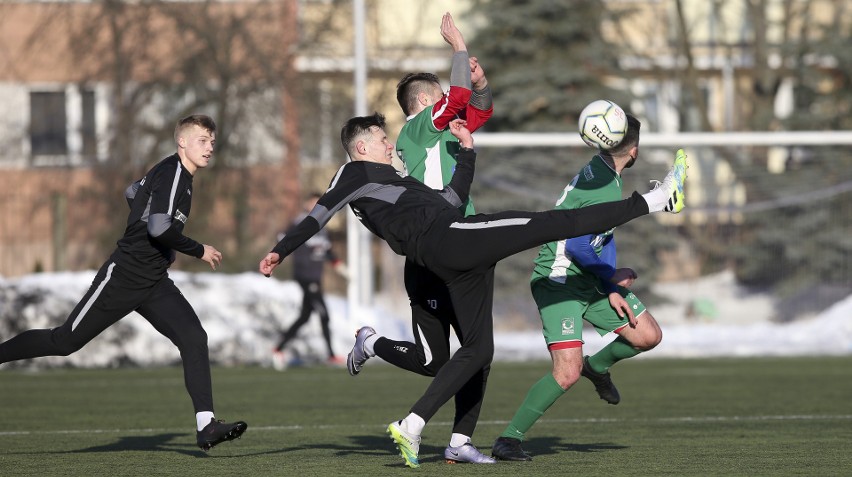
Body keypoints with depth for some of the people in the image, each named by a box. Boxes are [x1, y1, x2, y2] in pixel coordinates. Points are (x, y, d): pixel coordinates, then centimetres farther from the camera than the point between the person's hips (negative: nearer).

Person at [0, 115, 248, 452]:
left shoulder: (173, 173, 12)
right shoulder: (171, 172, -16)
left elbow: (133, 192, 30)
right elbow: (159, 226, -29)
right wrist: (198, 251, -16)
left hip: (155, 285, 8)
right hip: (123, 278, -8)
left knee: (194, 338, -12)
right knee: (65, 341, 0)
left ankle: (205, 426, -19)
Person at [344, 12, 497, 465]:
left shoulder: (437, 134, 18)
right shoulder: (416, 129, -7)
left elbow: (477, 110, 28)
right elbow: (458, 98, -20)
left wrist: (479, 82, 8)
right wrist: (459, 46, -10)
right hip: (429, 267, -9)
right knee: (433, 361, -8)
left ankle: (460, 442, 7)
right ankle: (371, 343, 21)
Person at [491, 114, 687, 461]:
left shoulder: (599, 169, 6)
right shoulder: (606, 192, -24)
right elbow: (577, 246, -28)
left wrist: (612, 289, 8)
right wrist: (611, 279, -11)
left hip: (591, 283, 9)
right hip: (558, 282, -9)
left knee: (649, 336, 8)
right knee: (567, 373, -18)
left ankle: (597, 365, 35)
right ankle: (509, 439, -9)